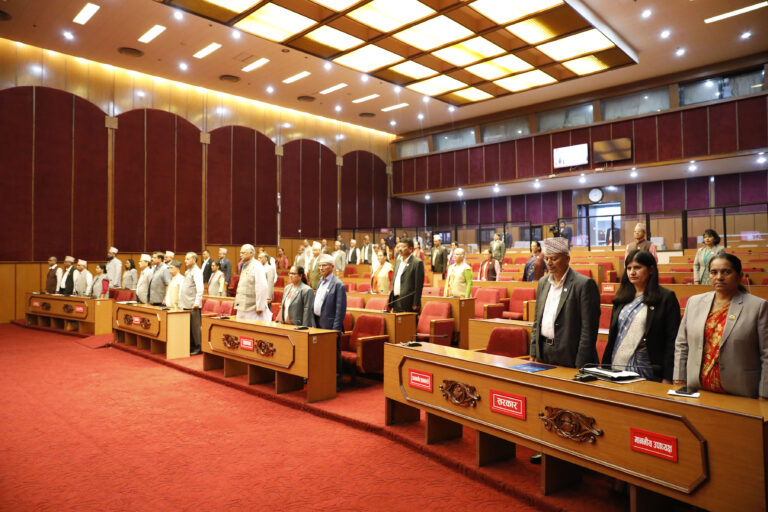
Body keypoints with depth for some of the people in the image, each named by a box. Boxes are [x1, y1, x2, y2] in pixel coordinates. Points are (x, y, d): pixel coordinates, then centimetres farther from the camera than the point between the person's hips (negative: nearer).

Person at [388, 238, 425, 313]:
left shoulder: (417, 263, -7)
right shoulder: (398, 262, 16)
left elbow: (419, 285, -12)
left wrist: (416, 304, -16)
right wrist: (390, 301, 14)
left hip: (408, 303, -7)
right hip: (396, 301, 7)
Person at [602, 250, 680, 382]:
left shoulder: (666, 297, -4)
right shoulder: (621, 296, 10)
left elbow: (672, 341, -8)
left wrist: (667, 378, -12)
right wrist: (605, 366, 8)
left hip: (647, 372, -4)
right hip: (617, 367, 4)